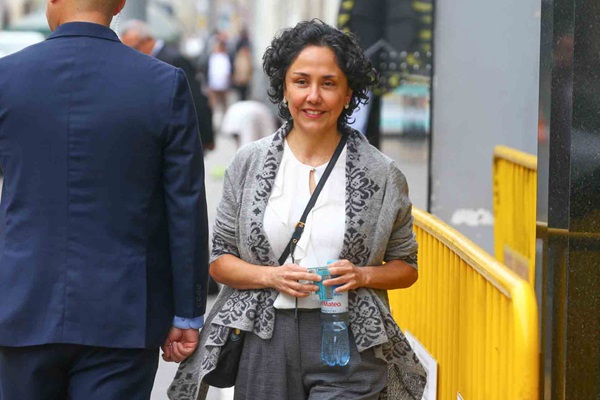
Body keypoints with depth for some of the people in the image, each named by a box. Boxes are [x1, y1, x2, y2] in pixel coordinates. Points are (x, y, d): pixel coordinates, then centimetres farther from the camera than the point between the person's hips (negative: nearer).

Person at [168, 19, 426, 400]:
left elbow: (406, 267, 10)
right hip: (266, 342, 2)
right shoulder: (249, 164, 5)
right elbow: (220, 260, 8)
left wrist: (361, 275, -10)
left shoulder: (381, 175, 2)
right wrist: (270, 275, -10)